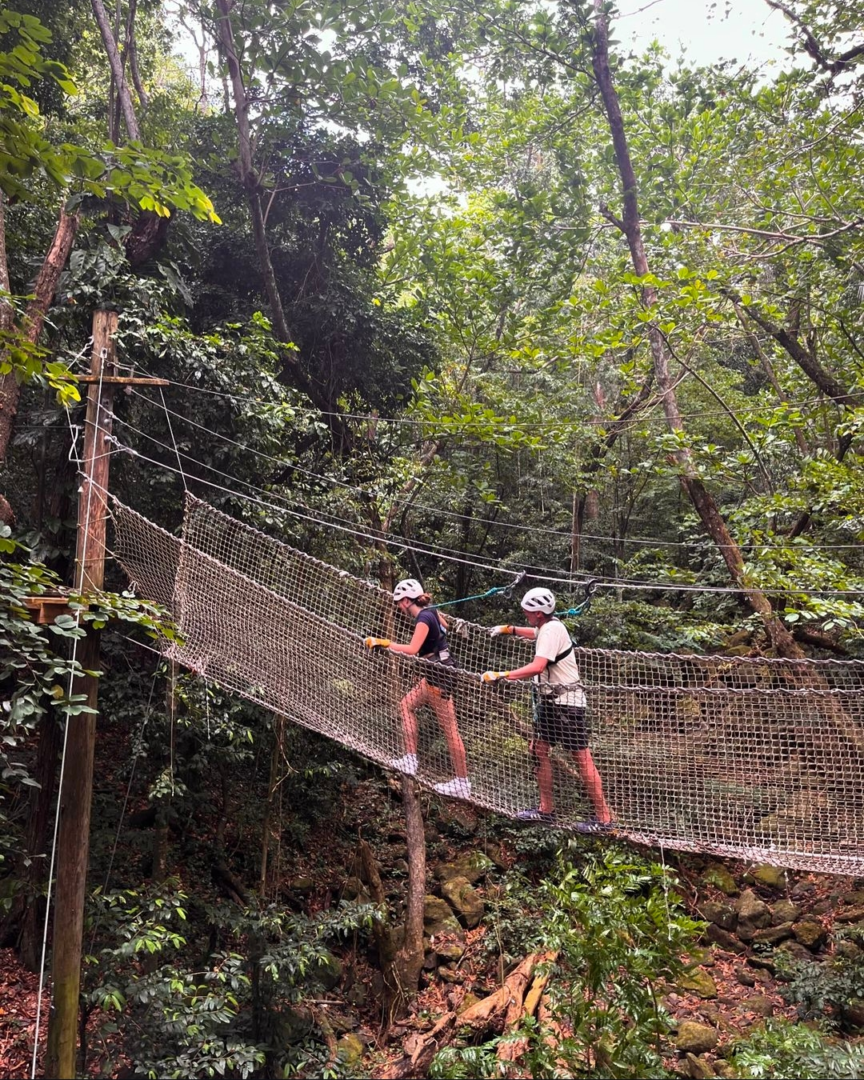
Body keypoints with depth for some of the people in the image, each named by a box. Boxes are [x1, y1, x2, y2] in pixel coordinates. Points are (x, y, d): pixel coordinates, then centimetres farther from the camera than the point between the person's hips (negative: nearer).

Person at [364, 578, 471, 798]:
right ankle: (410, 759, 17)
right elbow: (444, 626, 31)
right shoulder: (431, 613, 9)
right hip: (436, 674, 10)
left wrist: (384, 643, -27)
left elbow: (412, 649, -31)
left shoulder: (424, 619, -19)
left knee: (449, 728, -3)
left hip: (438, 675, -10)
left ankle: (462, 782, 5)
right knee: (407, 705, 17)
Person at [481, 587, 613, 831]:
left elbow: (537, 667, -32)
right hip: (550, 701, 10)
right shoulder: (546, 626, 9)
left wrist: (500, 675, -31)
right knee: (539, 750, 11)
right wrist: (510, 629, 26)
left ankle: (603, 818, 2)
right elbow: (535, 633, 36)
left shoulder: (552, 630, -21)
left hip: (566, 702, -10)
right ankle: (546, 810, 20)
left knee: (582, 758, -5)